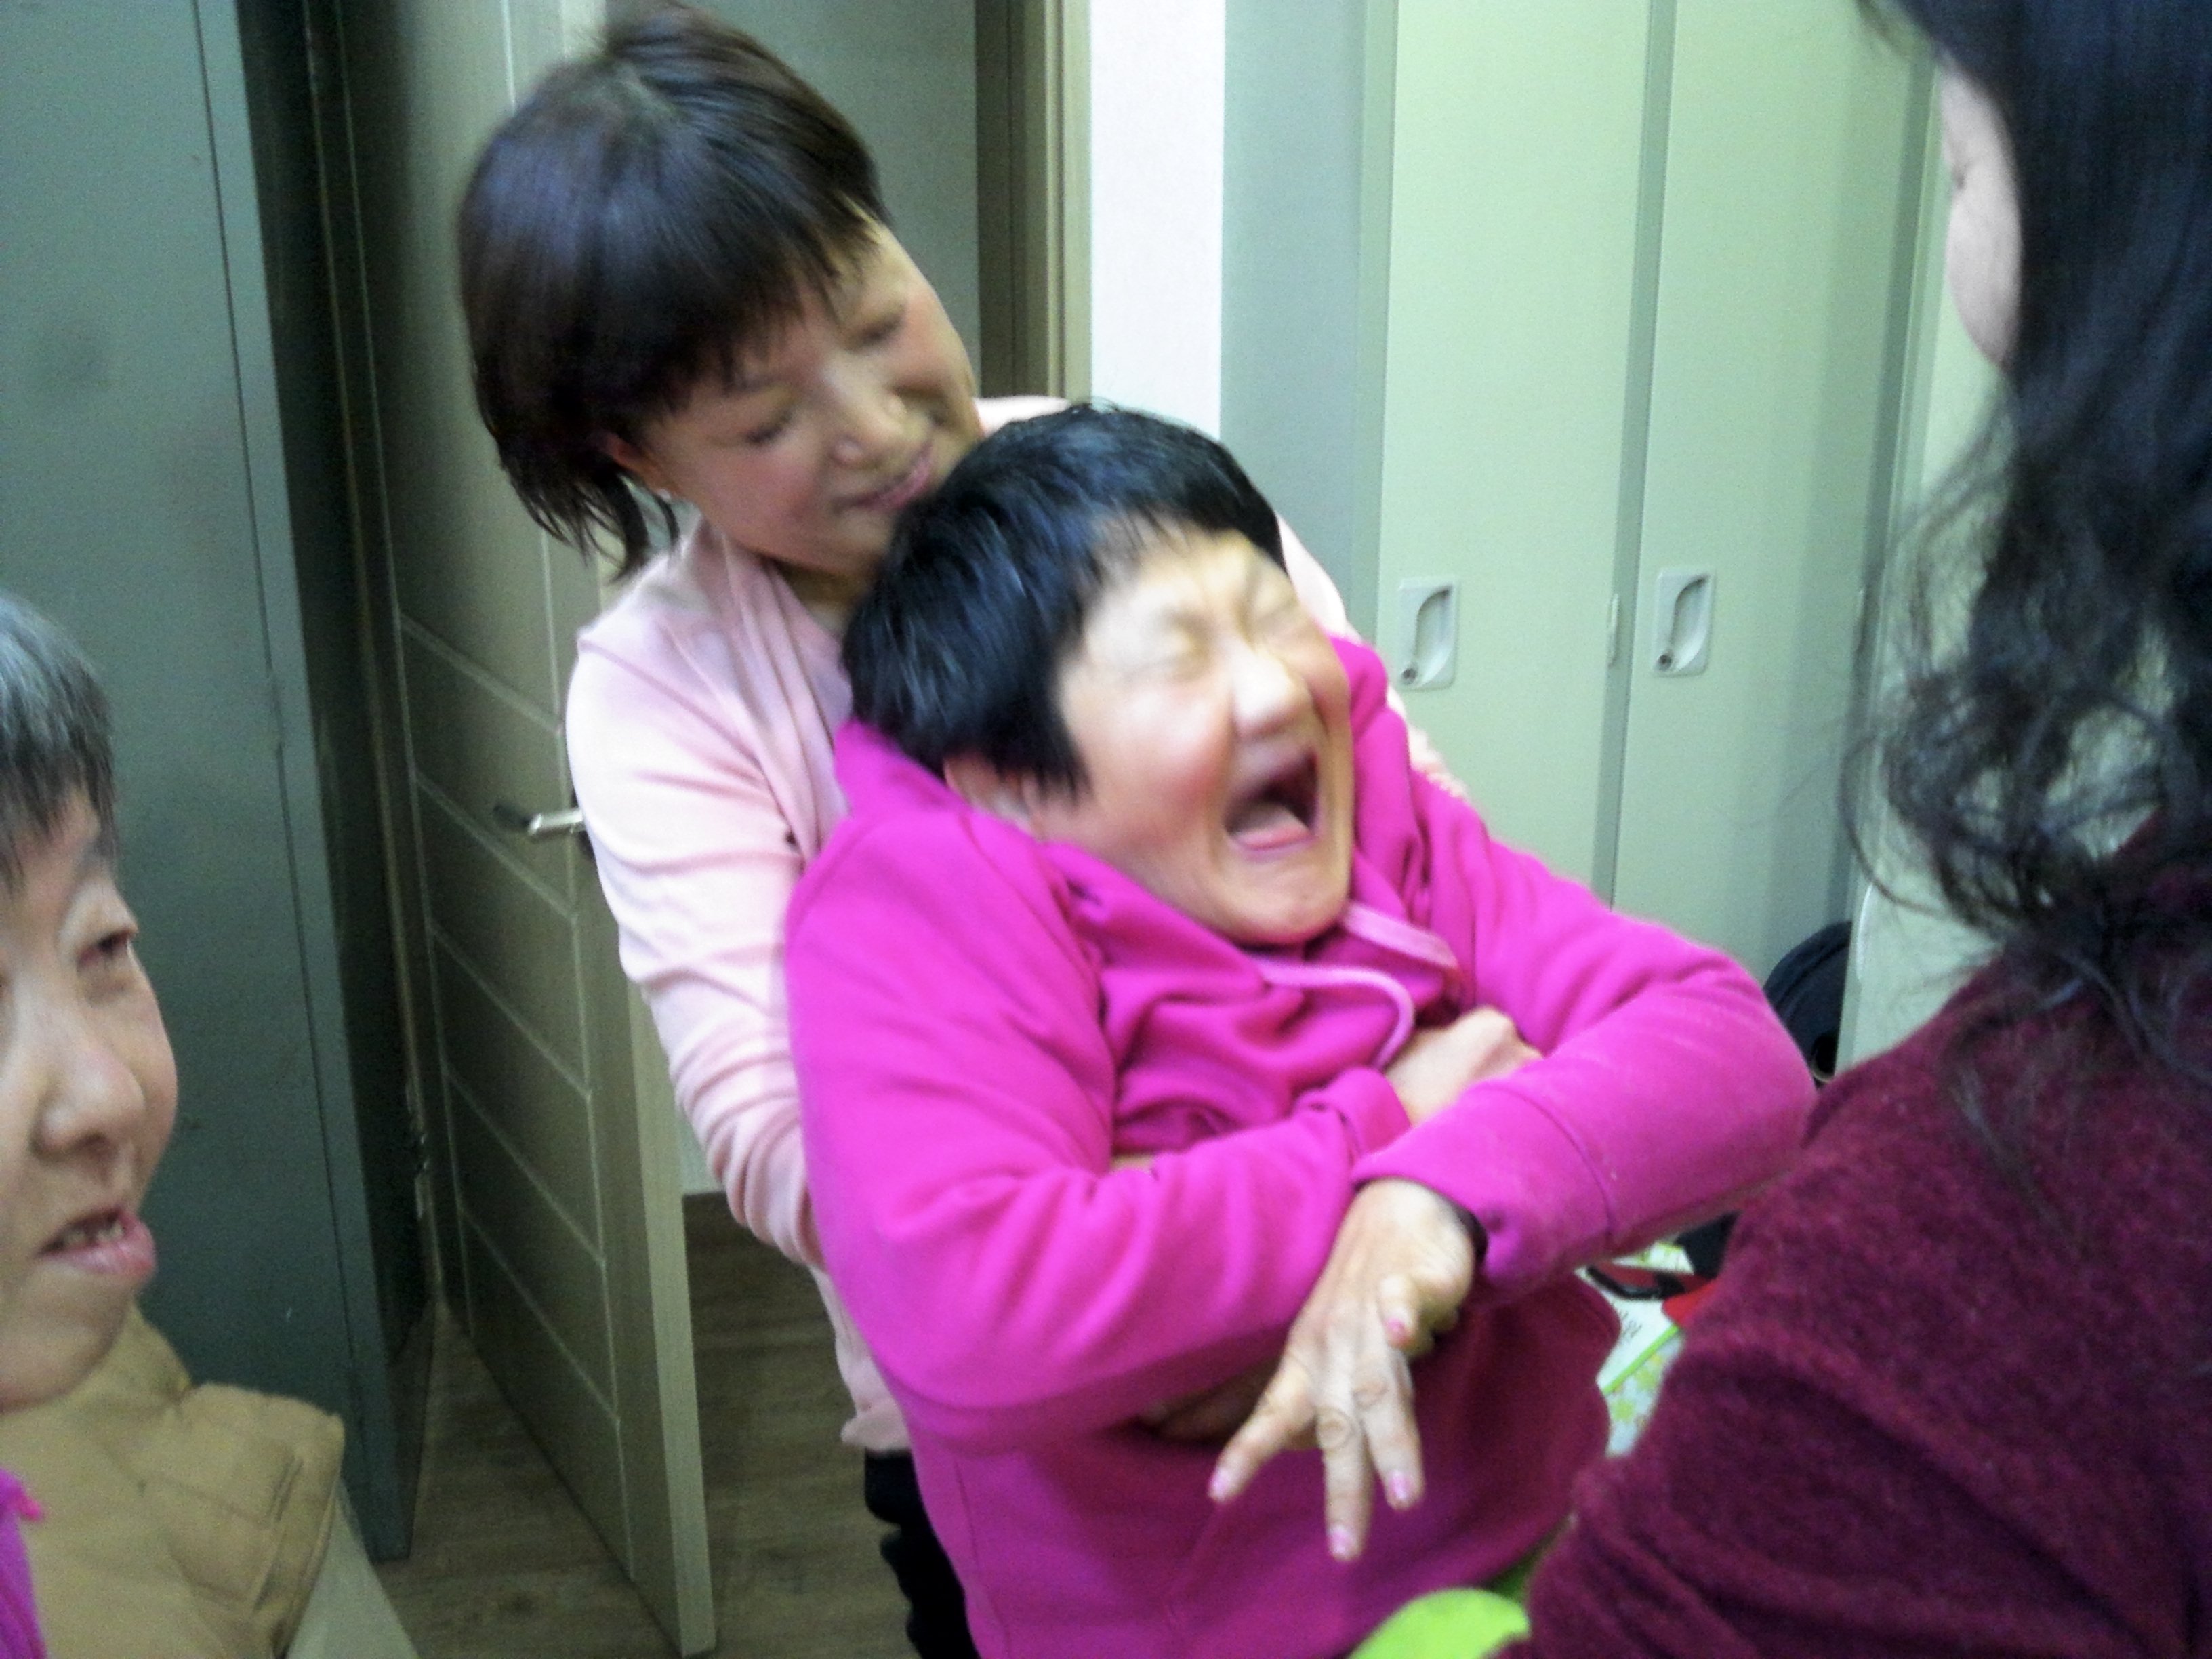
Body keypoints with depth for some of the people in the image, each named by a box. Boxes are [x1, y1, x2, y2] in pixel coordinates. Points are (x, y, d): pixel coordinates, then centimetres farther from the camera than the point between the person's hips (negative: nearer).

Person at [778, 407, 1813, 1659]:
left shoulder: (1382, 828, 1)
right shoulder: (920, 903, -13)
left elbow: (1741, 1055, -7)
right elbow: (966, 1327, -28)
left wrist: (1452, 1191, -26)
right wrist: (1389, 1129, -17)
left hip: (1547, 1540, 5)